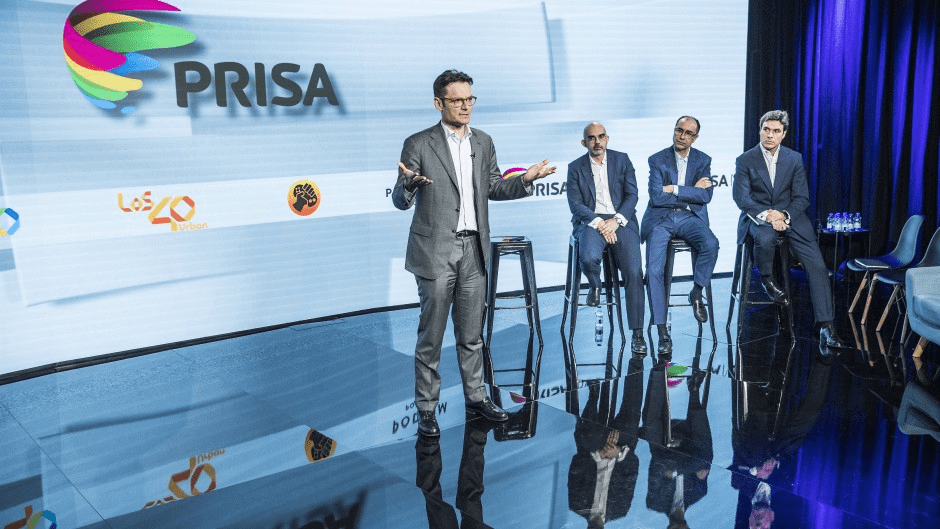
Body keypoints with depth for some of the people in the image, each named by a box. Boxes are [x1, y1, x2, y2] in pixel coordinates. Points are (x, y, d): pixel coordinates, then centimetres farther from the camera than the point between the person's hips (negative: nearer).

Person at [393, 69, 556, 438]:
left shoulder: (483, 143, 10)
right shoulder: (419, 145, -6)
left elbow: (493, 188, 18)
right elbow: (401, 202, -7)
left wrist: (525, 179, 1)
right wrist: (409, 183, -29)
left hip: (474, 250, 5)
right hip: (437, 252, -4)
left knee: (471, 334, 15)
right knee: (431, 335, 2)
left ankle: (475, 396, 30)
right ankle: (427, 408, 14)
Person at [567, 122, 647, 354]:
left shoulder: (622, 160, 11)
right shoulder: (575, 167, 9)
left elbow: (632, 195, 4)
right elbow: (575, 204, -1)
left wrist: (616, 220, -13)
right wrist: (598, 223, -16)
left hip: (621, 220, 0)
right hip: (590, 220, 0)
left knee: (634, 271, -19)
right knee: (589, 257, -33)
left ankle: (638, 333, -11)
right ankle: (595, 285, 5)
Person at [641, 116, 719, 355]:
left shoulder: (703, 160, 9)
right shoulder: (657, 160, 3)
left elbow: (705, 196, -5)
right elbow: (656, 197, -9)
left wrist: (674, 189, -12)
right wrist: (691, 192, -6)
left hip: (690, 218, 1)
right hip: (661, 219, -1)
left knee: (710, 244, -32)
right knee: (654, 271, -20)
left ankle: (696, 294, -6)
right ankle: (662, 332, -13)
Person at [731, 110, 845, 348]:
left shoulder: (795, 159, 6)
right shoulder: (745, 161, 0)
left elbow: (802, 197, 4)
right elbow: (741, 197, -9)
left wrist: (784, 215, -16)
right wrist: (766, 214, -24)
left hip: (789, 216, 2)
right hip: (757, 217, -2)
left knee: (817, 265, -15)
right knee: (765, 237, -40)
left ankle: (826, 326, -11)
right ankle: (767, 280, -7)